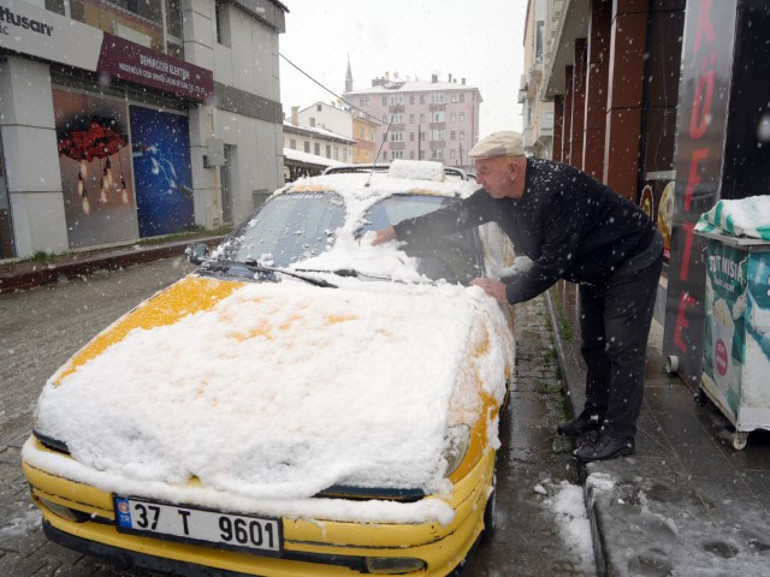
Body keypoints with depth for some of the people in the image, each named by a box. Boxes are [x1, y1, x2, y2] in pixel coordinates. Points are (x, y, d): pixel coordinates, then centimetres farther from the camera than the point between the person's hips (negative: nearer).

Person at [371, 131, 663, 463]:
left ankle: (620, 436, 3)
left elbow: (556, 261, -34)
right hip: (595, 269, 9)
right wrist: (397, 232, -3)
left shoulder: (555, 188, -36)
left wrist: (509, 292, -27)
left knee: (623, 350, -7)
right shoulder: (499, 193, -9)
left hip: (633, 261, -8)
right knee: (593, 345, 16)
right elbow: (453, 216, -3)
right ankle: (596, 414, 32)